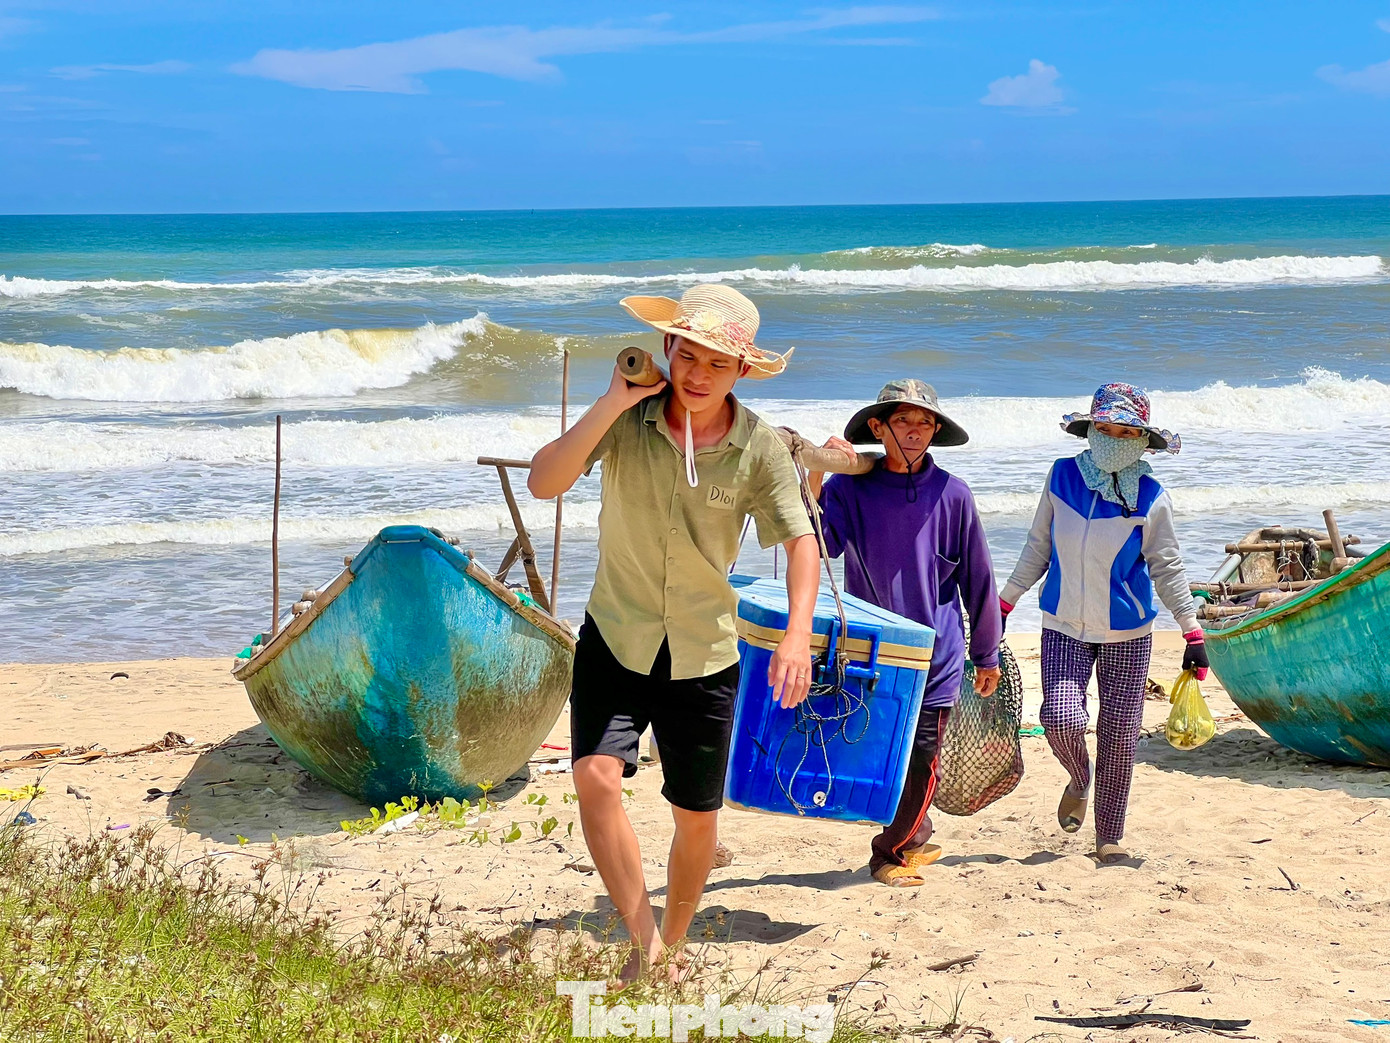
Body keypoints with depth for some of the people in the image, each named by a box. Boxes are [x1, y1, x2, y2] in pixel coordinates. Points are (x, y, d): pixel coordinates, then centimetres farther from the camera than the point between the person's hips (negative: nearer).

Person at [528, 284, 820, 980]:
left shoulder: (760, 448, -8)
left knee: (697, 817, 10)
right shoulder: (627, 419, -9)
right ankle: (644, 944, -13)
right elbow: (544, 482, -19)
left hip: (704, 656, 1)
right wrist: (614, 402, -26)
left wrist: (798, 633, -25)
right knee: (596, 777, -23)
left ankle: (670, 951, 32)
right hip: (615, 640, -1)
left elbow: (800, 541, -9)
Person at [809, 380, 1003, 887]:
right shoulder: (850, 488, -4)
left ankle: (893, 850, 23)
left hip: (934, 657, 0)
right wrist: (816, 475, -30)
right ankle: (917, 838, 30)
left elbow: (977, 578, 6)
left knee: (919, 765, 1)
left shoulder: (951, 494, -3)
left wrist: (987, 655, 12)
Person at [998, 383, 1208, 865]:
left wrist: (1193, 633, -4)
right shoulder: (1062, 477, -2)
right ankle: (1078, 782, 19)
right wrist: (1004, 603, 12)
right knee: (1061, 718, -16)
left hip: (1127, 633, -1)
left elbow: (1166, 568, -1)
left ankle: (1109, 837, 20)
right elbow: (1038, 549, 9)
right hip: (1064, 626, 1)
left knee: (1119, 734, 2)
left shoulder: (1150, 498, -8)